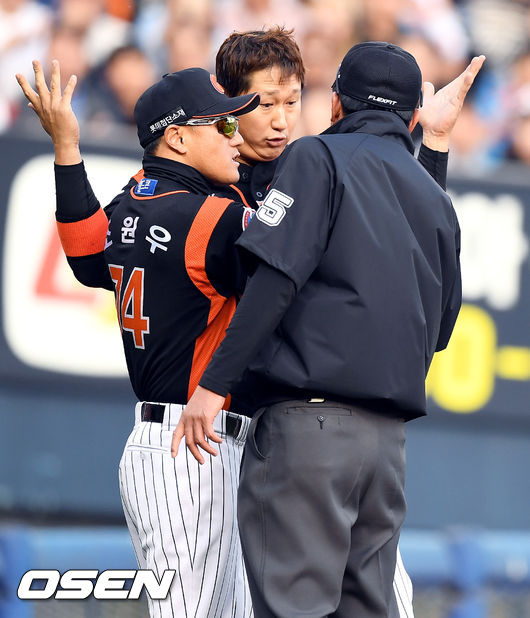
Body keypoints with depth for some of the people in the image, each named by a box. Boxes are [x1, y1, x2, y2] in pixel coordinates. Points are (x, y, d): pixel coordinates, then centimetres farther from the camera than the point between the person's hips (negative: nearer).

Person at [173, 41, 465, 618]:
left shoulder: (318, 156, 1)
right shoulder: (436, 201, 21)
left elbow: (276, 276, -12)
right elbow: (439, 327, 23)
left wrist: (213, 382, -14)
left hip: (309, 416, -7)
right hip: (390, 433, 7)